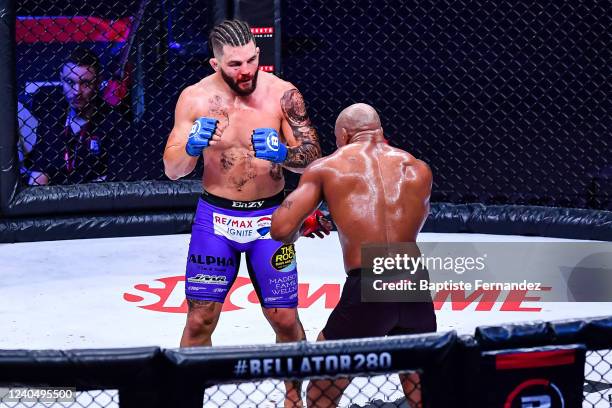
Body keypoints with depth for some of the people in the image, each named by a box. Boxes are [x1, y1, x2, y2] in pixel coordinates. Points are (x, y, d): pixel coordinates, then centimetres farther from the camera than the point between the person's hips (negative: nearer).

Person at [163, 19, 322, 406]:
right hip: (216, 216, 0)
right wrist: (192, 146, -27)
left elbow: (314, 159, -9)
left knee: (285, 319, 3)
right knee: (200, 319, 0)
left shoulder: (283, 95, -11)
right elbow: (172, 170, -5)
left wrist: (281, 153, -30)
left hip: (270, 216, 0)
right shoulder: (196, 98, -9)